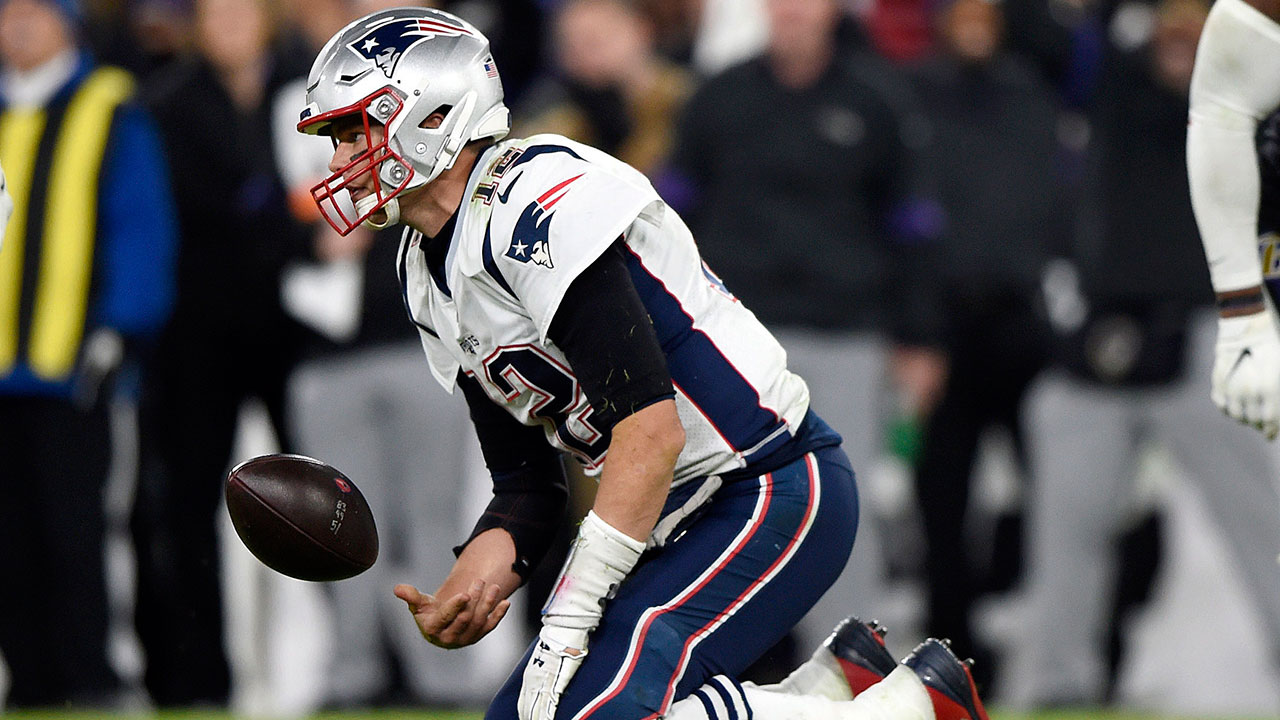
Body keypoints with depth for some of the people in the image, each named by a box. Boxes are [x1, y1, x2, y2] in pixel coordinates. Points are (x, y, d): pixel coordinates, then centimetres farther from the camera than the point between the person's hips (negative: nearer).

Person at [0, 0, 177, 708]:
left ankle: (86, 675, -4)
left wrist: (117, 331, -10)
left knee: (70, 525, -8)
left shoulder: (109, 113, 3)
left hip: (69, 359, -4)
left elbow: (142, 227, 0)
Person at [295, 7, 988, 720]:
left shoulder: (543, 204, -20)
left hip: (776, 492, -10)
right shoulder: (430, 275, 11)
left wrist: (570, 617, -25)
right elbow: (529, 483, 13)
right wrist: (485, 569, -10)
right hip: (686, 521, 10)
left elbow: (652, 428, -26)